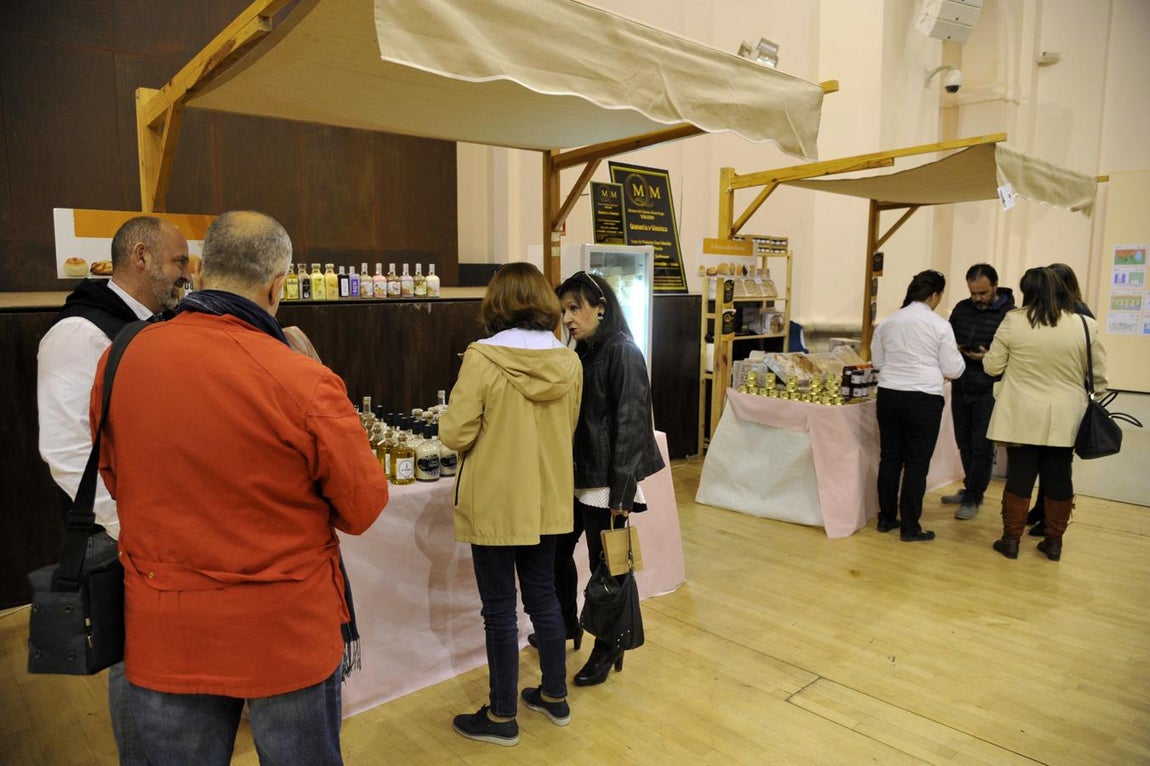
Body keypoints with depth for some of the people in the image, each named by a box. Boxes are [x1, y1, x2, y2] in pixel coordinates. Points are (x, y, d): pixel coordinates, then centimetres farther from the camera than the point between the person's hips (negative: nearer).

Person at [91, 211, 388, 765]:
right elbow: (364, 508, -13)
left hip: (162, 635, 4)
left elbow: (113, 480, 8)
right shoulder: (304, 383, -23)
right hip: (289, 633, -3)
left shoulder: (119, 361, -7)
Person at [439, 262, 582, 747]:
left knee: (500, 609, 9)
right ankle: (555, 697, 36)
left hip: (495, 504, -5)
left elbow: (455, 435, -15)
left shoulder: (482, 358, -19)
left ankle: (501, 717, 25)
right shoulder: (569, 361, -3)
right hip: (547, 500, 5)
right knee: (543, 597, 20)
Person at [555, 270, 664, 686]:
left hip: (607, 481, -8)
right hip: (580, 476, 8)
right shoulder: (582, 353, 10)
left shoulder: (623, 353, -14)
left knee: (606, 565, 4)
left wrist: (622, 490, -19)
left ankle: (608, 649, 23)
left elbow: (630, 424, -17)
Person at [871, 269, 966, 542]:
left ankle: (886, 518, 22)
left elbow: (877, 361, 14)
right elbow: (953, 370, 0)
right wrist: (958, 356, 19)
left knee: (889, 457, 13)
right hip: (923, 399, -4)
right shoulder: (939, 325, -6)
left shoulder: (888, 322, 6)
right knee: (917, 463, 3)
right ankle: (910, 527, 10)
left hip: (889, 395, 4)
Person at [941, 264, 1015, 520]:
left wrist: (989, 357, -24)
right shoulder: (962, 308, 7)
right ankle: (971, 489, 30)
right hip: (960, 386, 6)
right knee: (964, 443, 15)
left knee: (981, 446, 1)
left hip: (988, 391, -5)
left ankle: (973, 498, 12)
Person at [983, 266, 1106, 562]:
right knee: (1058, 479, 12)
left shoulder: (1013, 321, -8)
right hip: (1064, 419, 2)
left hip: (1022, 417, -1)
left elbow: (992, 366, -2)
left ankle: (1011, 539, 15)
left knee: (1019, 477, 7)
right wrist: (1089, 405, 18)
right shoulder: (1085, 325, -4)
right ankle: (1054, 542, 23)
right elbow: (1098, 376, 3)